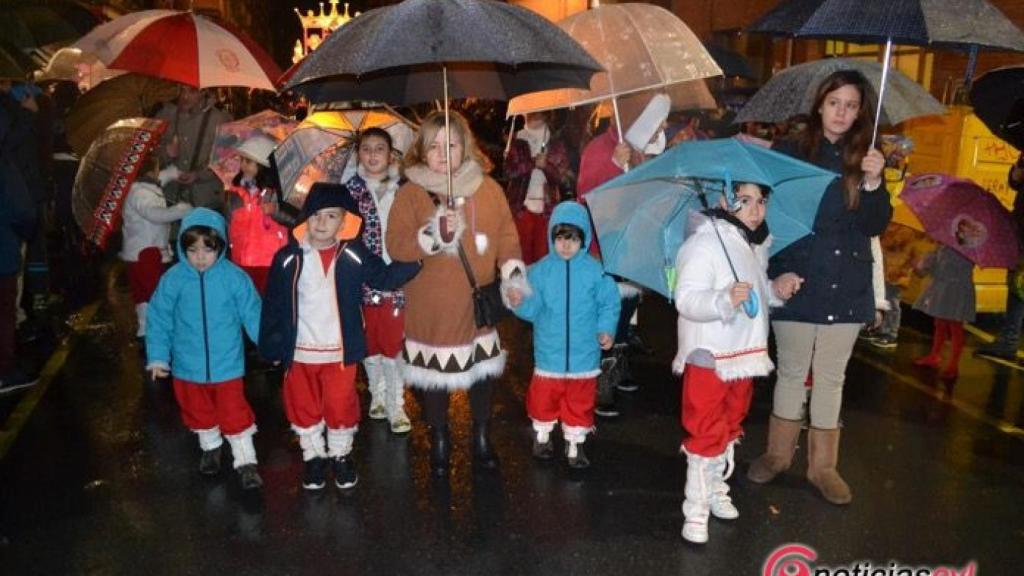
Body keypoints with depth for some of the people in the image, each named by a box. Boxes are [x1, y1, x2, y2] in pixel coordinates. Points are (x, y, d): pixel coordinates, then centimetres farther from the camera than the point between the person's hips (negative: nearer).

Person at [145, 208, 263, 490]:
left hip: (227, 364, -2)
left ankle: (246, 461, 20)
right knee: (199, 411, 22)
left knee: (234, 413, 6)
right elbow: (159, 319, -3)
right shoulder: (173, 279, -11)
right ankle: (210, 448, 46)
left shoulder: (234, 277, -14)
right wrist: (158, 357, -1)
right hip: (188, 366, 3)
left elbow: (252, 315, -8)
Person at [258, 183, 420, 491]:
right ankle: (313, 456, 37)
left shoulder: (354, 255, -8)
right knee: (303, 406, 16)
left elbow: (385, 278, 2)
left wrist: (416, 258, -10)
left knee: (341, 406, 14)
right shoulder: (288, 258, -9)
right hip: (299, 351, 0)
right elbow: (273, 306, -3)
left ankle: (341, 455, 37)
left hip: (340, 351, 0)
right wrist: (271, 347, -1)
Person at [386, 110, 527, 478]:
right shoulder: (410, 192, -4)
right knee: (434, 380, 7)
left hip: (479, 306, 2)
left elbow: (507, 236, 5)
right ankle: (439, 443, 30)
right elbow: (395, 245, -11)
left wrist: (513, 272, -9)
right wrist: (433, 233, -24)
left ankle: (482, 438, 34)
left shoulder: (488, 189, 4)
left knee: (483, 374, 12)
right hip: (430, 309, -2)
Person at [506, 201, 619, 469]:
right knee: (544, 398, 14)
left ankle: (575, 444, 32)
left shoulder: (595, 270, -7)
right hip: (549, 353, 1)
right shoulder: (541, 270, -5)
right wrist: (521, 303, -26)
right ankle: (542, 436, 39)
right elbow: (533, 308, -6)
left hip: (584, 353, 0)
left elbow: (609, 304, -1)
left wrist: (606, 330, -13)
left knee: (580, 401, 12)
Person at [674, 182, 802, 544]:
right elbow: (685, 299, -25)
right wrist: (725, 300, -41)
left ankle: (716, 491, 37)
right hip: (708, 356, -8)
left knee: (730, 428, 20)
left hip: (744, 354, 8)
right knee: (706, 433, -2)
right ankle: (696, 512, 10)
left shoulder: (757, 246, 9)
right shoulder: (704, 243, -17)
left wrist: (777, 289, 3)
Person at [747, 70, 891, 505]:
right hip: (796, 282, -2)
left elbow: (875, 227, -2)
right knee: (792, 371, 10)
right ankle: (778, 454, 28)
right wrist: (774, 274, -13)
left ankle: (823, 465, 24)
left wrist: (873, 183, -19)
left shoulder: (866, 160, 4)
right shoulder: (789, 153, -2)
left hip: (846, 287, 2)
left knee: (832, 376, 10)